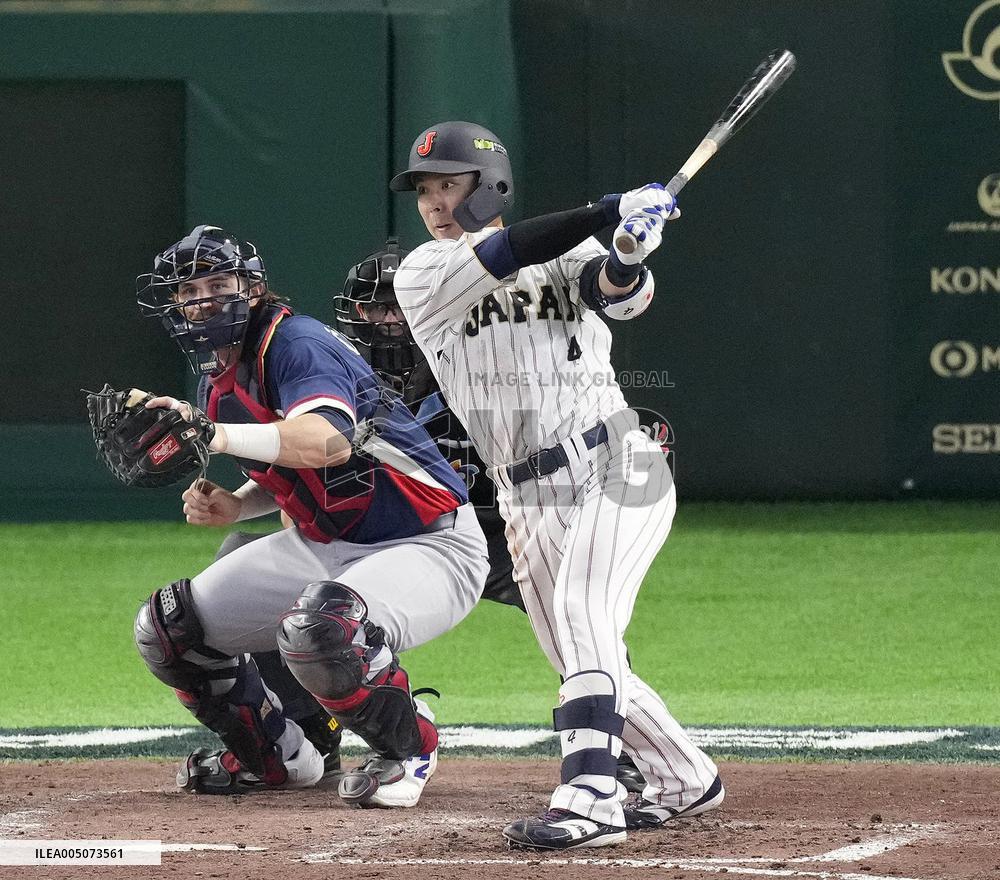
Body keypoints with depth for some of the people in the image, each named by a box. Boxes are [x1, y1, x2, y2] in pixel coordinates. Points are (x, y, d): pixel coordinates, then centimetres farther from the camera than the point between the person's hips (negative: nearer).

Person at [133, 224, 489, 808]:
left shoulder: (296, 343, -20)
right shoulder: (217, 384, 8)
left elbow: (329, 442, -39)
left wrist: (214, 435, -43)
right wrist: (233, 507, 0)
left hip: (432, 545, -10)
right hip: (323, 545, 10)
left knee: (318, 627, -40)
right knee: (167, 629, 4)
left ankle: (410, 744, -10)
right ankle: (275, 757, 23)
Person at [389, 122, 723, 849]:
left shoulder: (570, 256, 4)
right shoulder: (423, 277, 5)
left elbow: (621, 295, -17)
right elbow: (508, 255, -12)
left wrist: (630, 254, -40)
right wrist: (613, 210, -20)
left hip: (616, 467, -4)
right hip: (529, 504, 4)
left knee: (582, 615, -24)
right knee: (584, 662, 9)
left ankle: (589, 797, -35)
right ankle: (684, 780, 30)